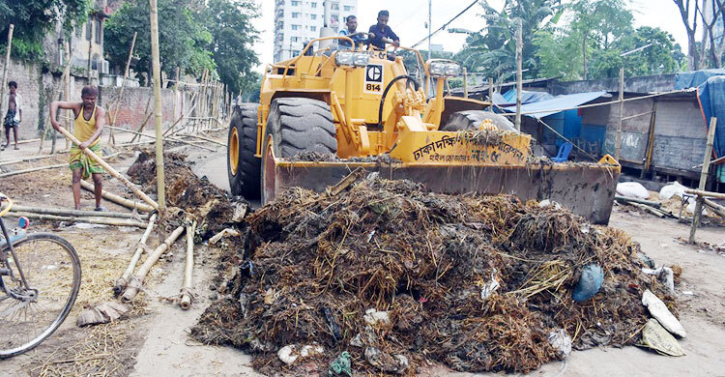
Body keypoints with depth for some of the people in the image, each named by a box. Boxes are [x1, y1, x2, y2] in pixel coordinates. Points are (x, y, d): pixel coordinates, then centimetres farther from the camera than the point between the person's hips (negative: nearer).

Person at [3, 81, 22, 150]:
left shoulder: (19, 96, 3)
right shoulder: (7, 96, 8)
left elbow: (20, 107, 5)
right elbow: (5, 106, 10)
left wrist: (21, 117, 3)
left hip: (15, 113, -3)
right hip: (8, 113, 3)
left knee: (15, 128, -10)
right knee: (7, 128, 5)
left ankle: (16, 144, -7)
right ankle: (8, 142, 23)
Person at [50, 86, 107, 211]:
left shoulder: (100, 111, -13)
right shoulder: (77, 107, -6)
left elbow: (99, 128, -28)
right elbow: (55, 104, -9)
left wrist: (88, 142, -44)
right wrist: (53, 120, -26)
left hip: (94, 147, -1)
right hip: (77, 147, 1)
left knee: (98, 178, -3)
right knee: (76, 175, -8)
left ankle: (98, 205, 18)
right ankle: (77, 208, -9)